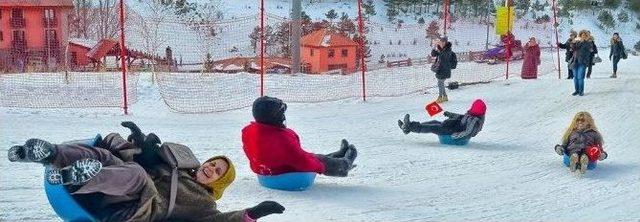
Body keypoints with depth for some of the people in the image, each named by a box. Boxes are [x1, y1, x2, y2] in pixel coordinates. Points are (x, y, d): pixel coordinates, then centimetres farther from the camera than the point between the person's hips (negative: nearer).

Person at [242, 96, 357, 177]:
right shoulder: (281, 138, -41)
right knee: (322, 161, 15)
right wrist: (320, 167, -12)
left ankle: (339, 155, 50)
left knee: (312, 157, 28)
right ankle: (345, 164, 44)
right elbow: (303, 161, -30)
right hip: (287, 174, -8)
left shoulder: (248, 131, -15)